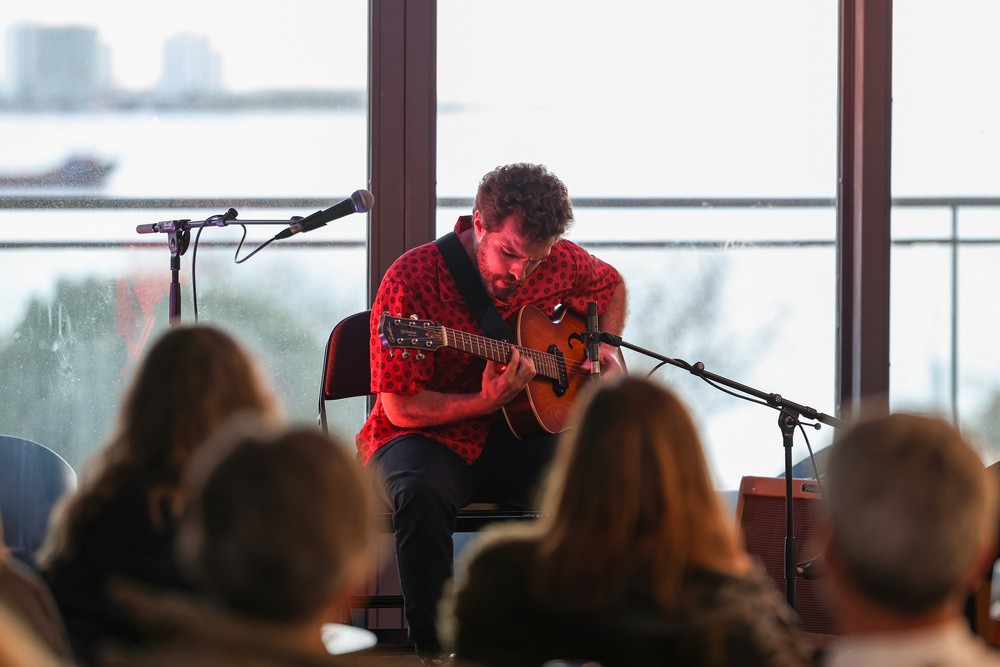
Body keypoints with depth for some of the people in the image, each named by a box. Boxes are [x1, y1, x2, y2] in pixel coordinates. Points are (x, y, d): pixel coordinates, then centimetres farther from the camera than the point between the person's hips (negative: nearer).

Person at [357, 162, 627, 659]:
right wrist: (486, 403, -28)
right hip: (429, 437, -4)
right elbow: (401, 408, -15)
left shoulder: (558, 263, -2)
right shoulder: (413, 279, -17)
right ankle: (433, 647, -26)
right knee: (421, 494, -40)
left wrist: (606, 348, 5)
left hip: (516, 439, 4)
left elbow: (611, 284, 24)